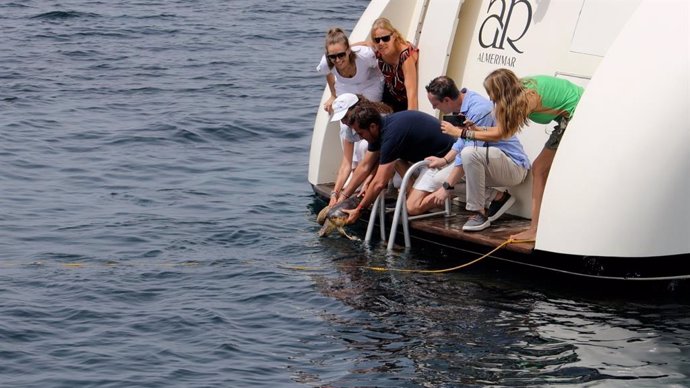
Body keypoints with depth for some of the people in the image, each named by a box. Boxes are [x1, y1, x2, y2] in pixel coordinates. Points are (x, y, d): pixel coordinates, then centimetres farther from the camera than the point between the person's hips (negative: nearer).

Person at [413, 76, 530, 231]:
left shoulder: (479, 109, -25)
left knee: (470, 154, -38)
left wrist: (446, 187, -22)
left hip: (514, 167, -9)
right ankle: (497, 198, 6)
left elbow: (468, 152, -26)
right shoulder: (463, 105, 3)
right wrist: (444, 160, 14)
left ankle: (479, 213, -21)